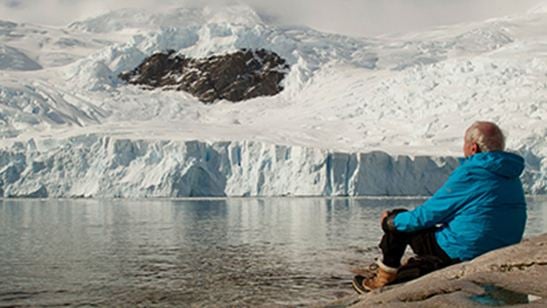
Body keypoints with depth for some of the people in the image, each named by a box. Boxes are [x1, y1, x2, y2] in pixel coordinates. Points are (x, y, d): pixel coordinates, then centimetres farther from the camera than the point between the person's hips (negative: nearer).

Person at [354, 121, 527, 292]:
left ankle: (384, 278, 20)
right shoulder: (513, 178, 7)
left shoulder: (468, 175, -16)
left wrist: (391, 221, 7)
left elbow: (429, 214, -10)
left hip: (464, 253, -8)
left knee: (397, 222, 7)